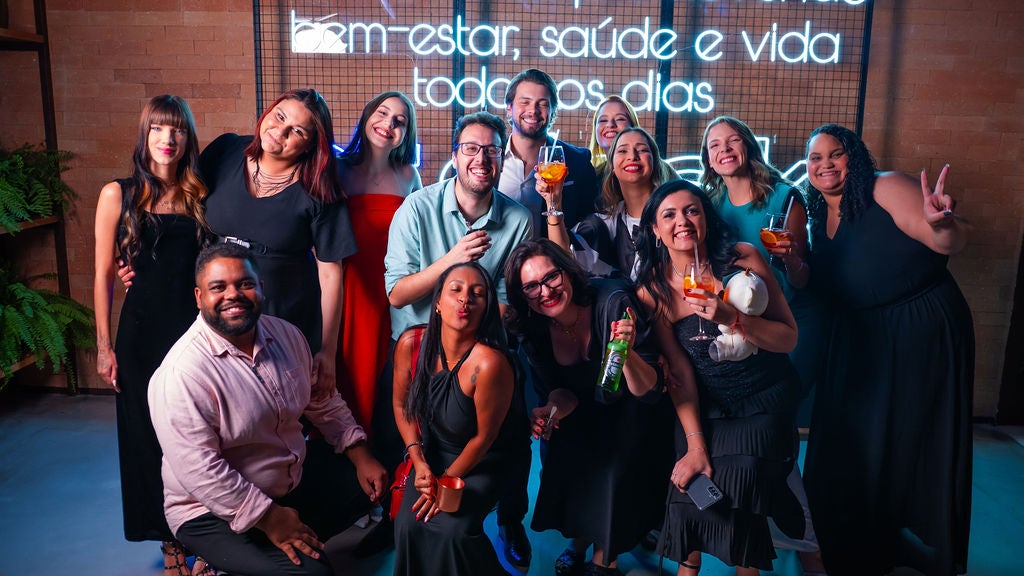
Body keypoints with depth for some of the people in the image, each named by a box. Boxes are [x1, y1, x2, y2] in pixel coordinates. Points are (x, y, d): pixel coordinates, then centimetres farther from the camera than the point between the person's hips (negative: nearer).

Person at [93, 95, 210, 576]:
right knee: (151, 436, 8)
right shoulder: (118, 195, -2)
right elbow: (104, 275, 1)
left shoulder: (200, 196, 4)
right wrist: (104, 346, -1)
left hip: (195, 326, 1)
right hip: (143, 332, -1)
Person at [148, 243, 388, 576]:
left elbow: (324, 404, 10)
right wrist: (270, 518, -23)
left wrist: (361, 457, 2)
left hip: (295, 479, 7)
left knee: (377, 485, 4)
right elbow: (199, 472, -26)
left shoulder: (286, 335, -2)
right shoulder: (181, 373, -24)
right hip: (218, 512, -7)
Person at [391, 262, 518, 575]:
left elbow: (483, 438, -19)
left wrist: (447, 480, -8)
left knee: (452, 529, -22)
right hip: (432, 452, 4)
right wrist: (419, 463, -7)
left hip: (482, 461, -4)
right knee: (409, 525, -15)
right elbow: (402, 403, 0)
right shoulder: (411, 343, -18)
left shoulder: (490, 362, -32)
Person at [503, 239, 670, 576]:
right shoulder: (531, 330, -17)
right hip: (584, 420, 4)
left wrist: (627, 354, -47)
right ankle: (579, 540, 22)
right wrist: (553, 410, -26)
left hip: (631, 418, -3)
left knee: (612, 473, -17)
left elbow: (649, 392, -27)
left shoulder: (612, 302, -30)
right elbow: (557, 390, -3)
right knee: (568, 467, -11)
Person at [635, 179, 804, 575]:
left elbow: (788, 339, -12)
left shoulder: (743, 259, -13)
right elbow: (679, 371, -7)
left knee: (740, 477, -18)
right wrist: (695, 444, -13)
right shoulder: (652, 290, -10)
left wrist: (732, 317, -30)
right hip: (705, 405, 1)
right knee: (691, 479, -14)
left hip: (765, 398, -1)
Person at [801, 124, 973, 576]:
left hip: (923, 332, -6)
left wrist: (941, 224, -44)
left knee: (914, 445, 4)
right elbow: (818, 285, 11)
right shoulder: (818, 216, 9)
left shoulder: (885, 189, -11)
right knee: (846, 449, 9)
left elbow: (949, 243, -21)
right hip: (860, 340, 6)